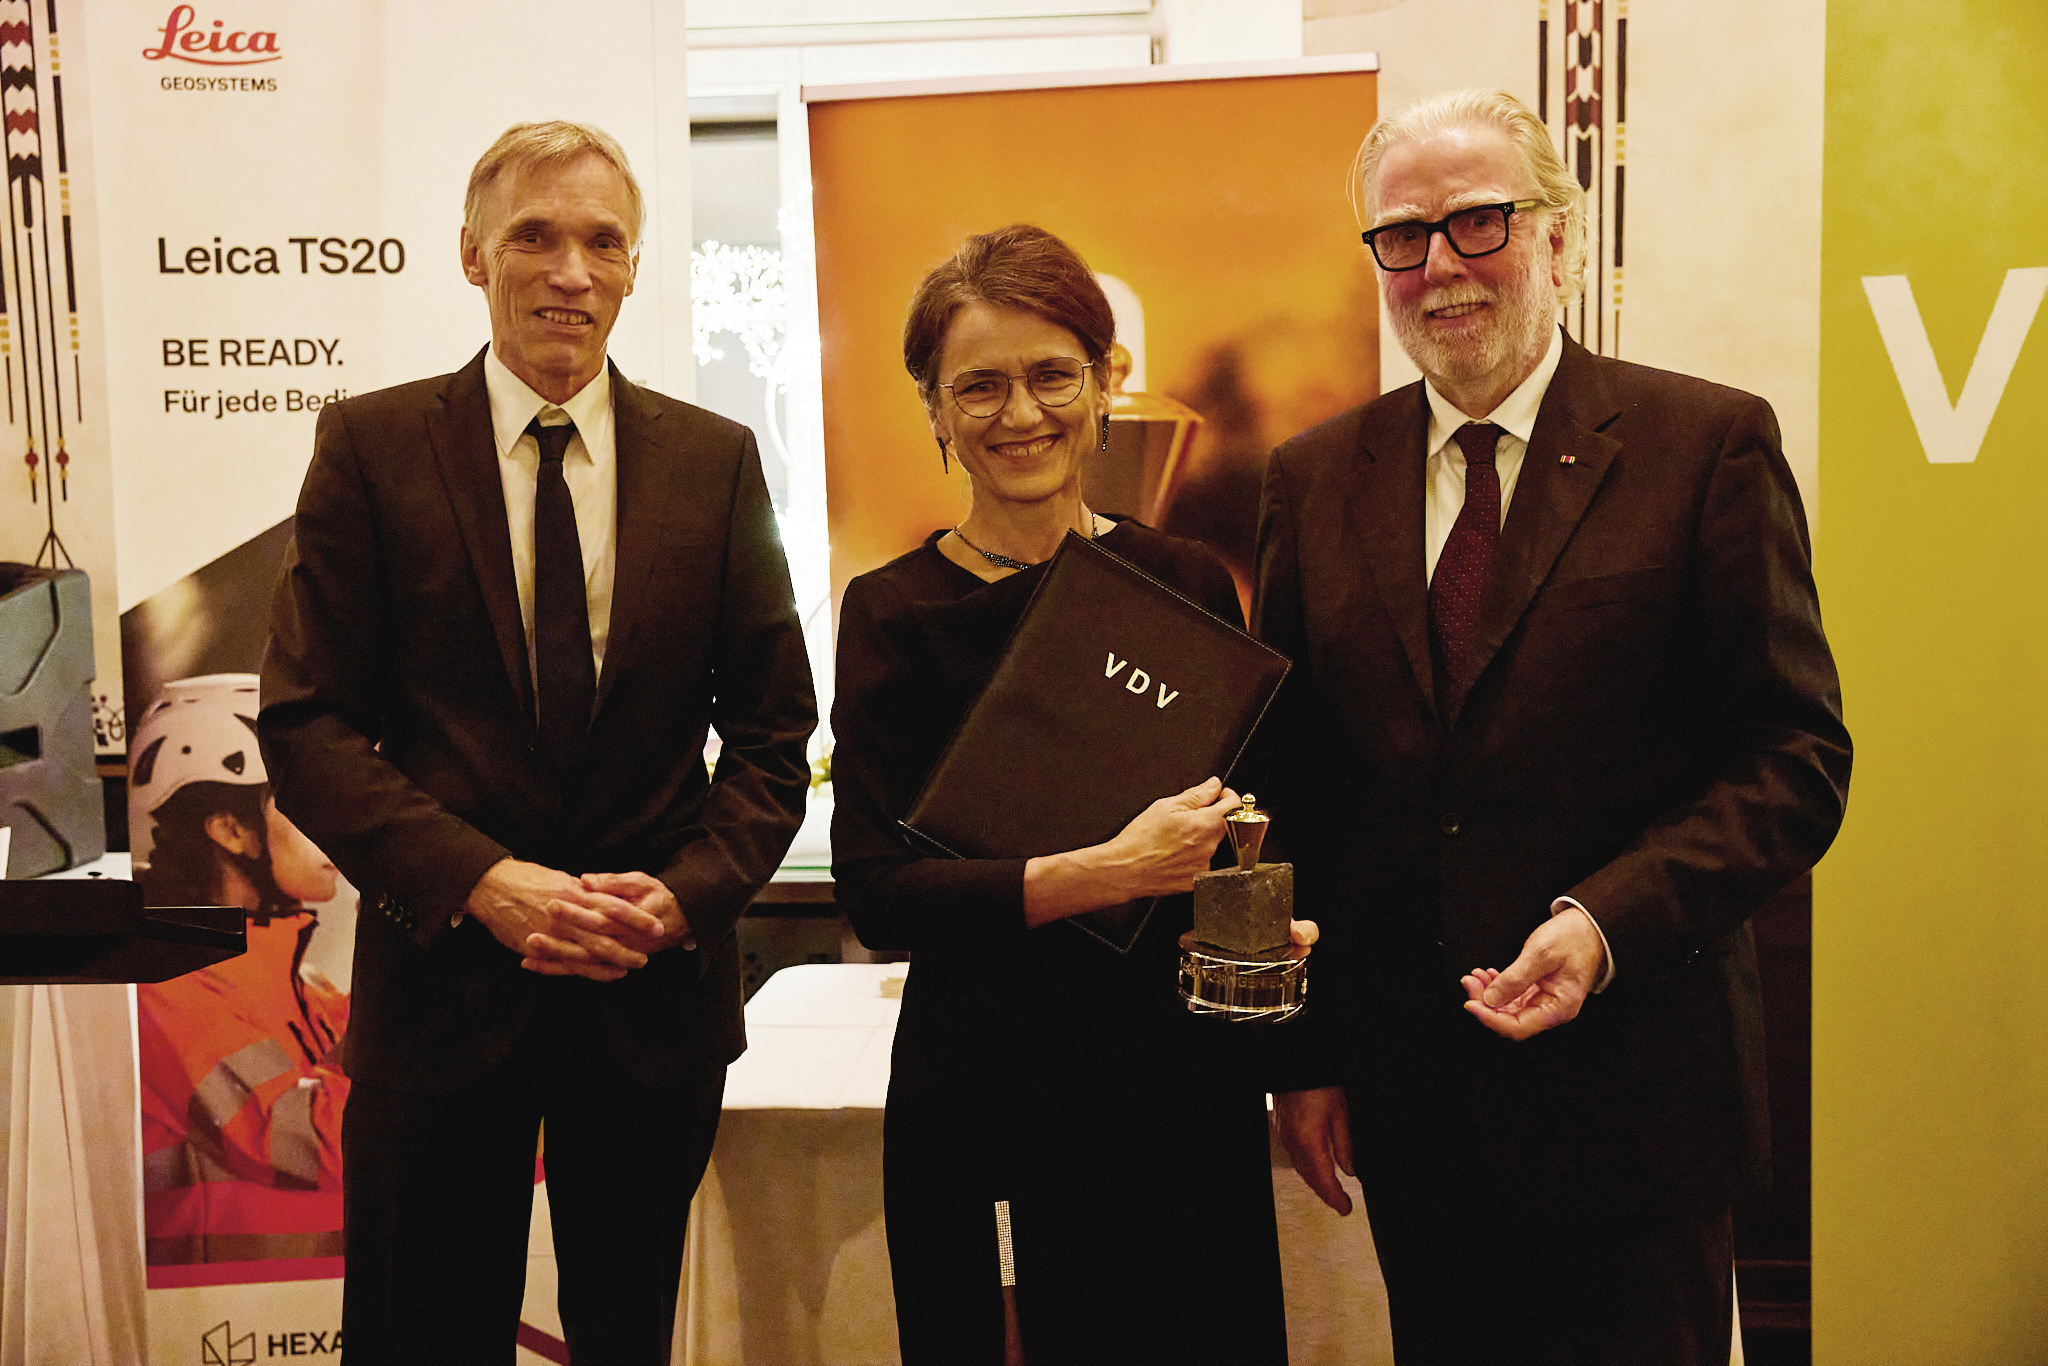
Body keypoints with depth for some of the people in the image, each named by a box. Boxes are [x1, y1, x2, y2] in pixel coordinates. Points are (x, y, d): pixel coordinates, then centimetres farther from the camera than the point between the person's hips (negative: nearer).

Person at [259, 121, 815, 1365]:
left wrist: (684, 894, -12)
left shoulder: (717, 459, 3)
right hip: (442, 976, -1)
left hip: (659, 990, 2)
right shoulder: (371, 445, -1)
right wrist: (485, 881, -17)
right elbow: (306, 720, -5)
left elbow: (774, 731, 4)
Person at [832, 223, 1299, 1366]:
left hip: (1184, 1086, 3)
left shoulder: (1190, 586, 3)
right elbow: (877, 895, -12)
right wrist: (1104, 873, -23)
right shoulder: (896, 610, -4)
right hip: (983, 1108, -2)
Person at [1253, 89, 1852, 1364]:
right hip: (1403, 1101, 3)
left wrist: (1607, 922, -20)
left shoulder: (1711, 444, -5)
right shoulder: (1317, 477, 5)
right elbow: (1291, 783, 6)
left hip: (1632, 1095, -3)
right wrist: (1303, 1053, 3)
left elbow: (1798, 755, -7)